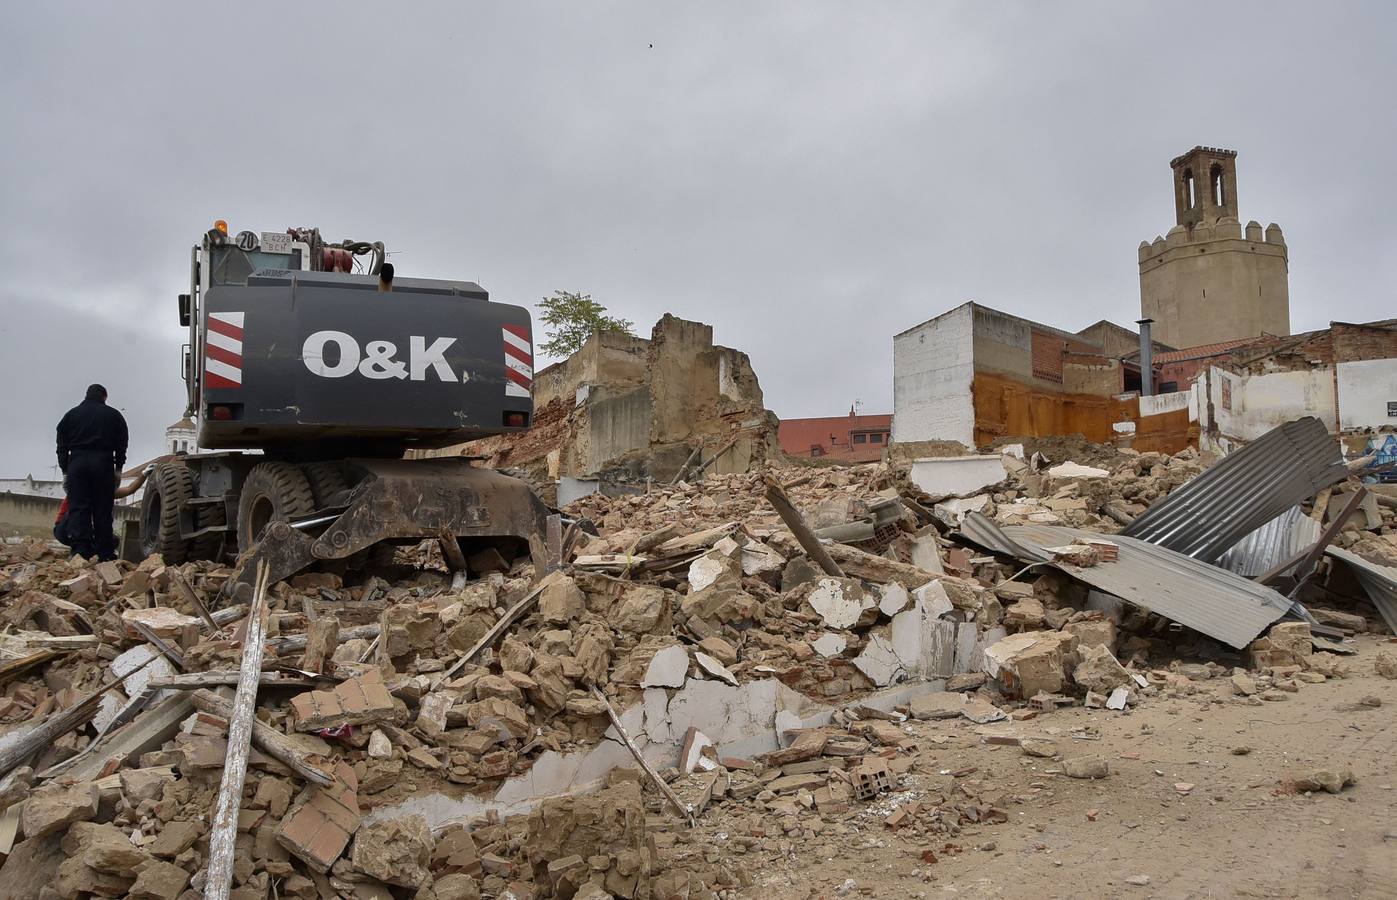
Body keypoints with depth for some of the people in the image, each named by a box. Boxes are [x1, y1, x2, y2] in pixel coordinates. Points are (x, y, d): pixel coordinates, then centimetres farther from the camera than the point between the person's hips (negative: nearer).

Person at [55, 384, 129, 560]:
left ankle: (80, 550, -14)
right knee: (102, 509, 2)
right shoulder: (114, 415, 13)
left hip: (76, 462, 1)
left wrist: (65, 471, 15)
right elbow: (121, 445, 7)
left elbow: (62, 446, 13)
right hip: (103, 463, -1)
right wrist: (118, 469, 10)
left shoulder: (71, 414, 16)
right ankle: (105, 554, 2)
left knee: (78, 508, -2)